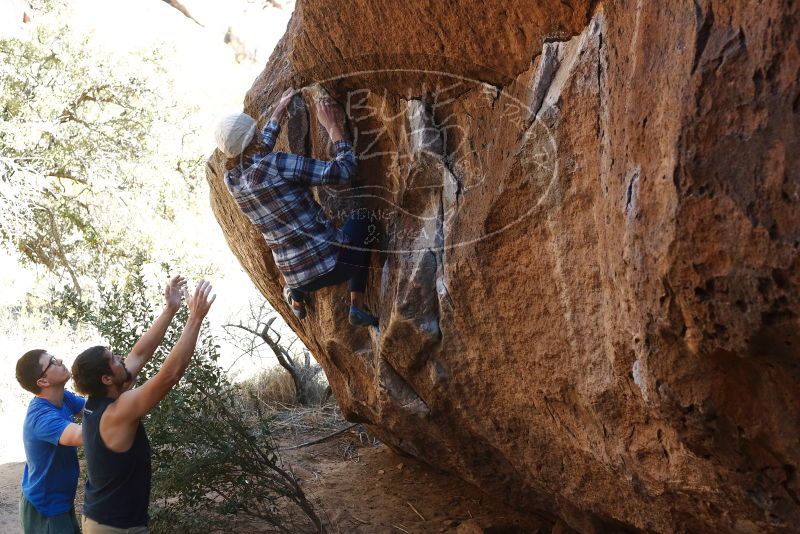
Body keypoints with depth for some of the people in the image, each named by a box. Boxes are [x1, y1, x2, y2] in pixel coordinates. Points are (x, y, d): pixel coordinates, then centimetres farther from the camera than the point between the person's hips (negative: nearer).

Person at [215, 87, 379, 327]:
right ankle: (357, 306, 17)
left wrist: (278, 112, 34)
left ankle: (297, 298, 24)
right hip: (329, 266, -7)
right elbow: (344, 170, -18)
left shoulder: (231, 180, 1)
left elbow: (260, 153, 26)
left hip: (294, 277, 7)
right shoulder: (274, 164, -21)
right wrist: (332, 125, -6)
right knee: (363, 221, 25)